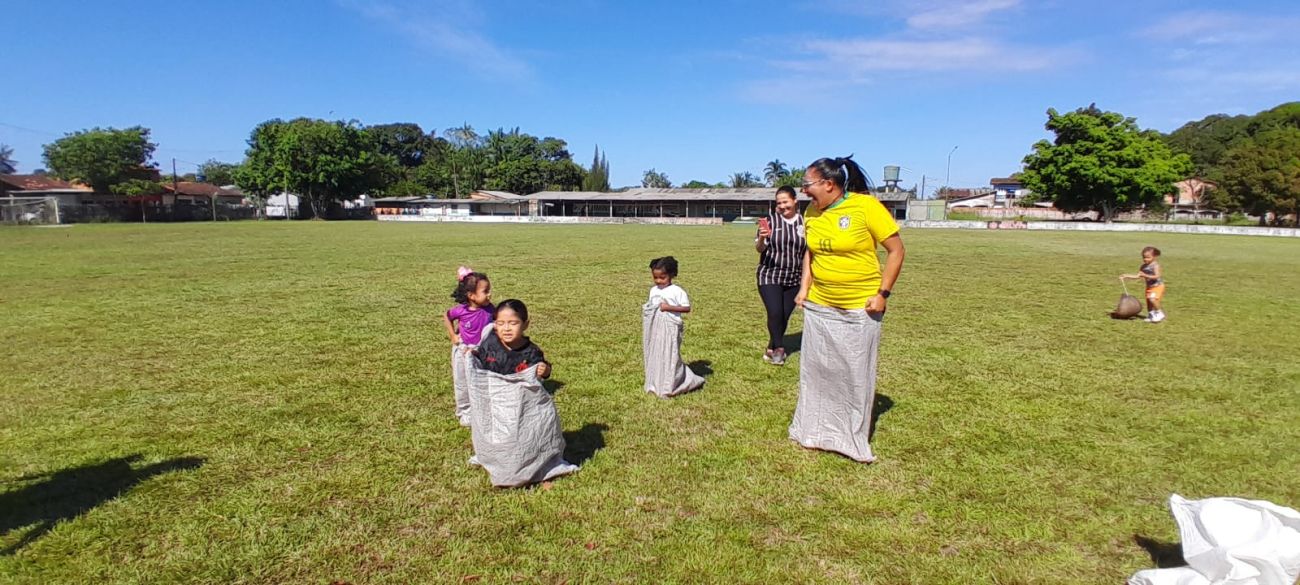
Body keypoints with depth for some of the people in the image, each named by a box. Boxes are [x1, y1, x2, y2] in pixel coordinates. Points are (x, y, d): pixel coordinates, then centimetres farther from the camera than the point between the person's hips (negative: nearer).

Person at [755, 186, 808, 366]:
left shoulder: (804, 222, 1)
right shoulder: (770, 220, -5)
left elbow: (809, 250, 10)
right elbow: (759, 249, -8)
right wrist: (761, 238, -28)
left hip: (794, 279, 3)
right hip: (770, 276, -3)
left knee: (785, 316, 7)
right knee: (775, 314, -13)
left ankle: (771, 350, 24)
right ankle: (779, 348, 8)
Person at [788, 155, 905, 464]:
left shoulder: (866, 206, -15)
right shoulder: (812, 212, 1)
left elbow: (896, 249, -10)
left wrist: (882, 293, -14)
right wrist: (804, 287, 4)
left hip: (859, 309, -5)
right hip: (819, 307, 5)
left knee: (855, 374, 7)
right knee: (816, 369, 12)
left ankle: (853, 438, 24)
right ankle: (816, 430, 30)